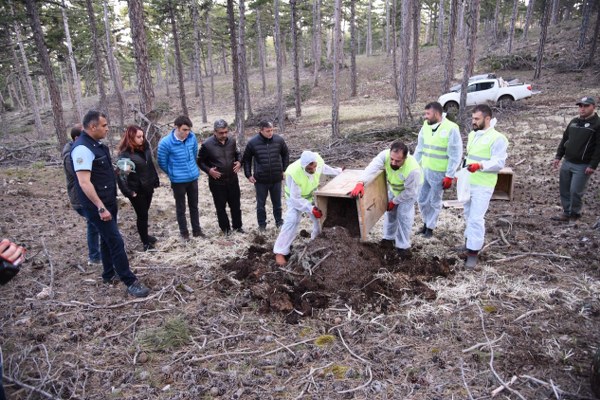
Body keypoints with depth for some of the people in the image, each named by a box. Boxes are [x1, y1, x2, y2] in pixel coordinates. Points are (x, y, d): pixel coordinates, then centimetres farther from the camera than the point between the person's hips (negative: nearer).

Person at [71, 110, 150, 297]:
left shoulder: (97, 144, 9)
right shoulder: (82, 148, -21)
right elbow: (84, 183, -26)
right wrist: (100, 208, -27)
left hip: (108, 201, 10)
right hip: (97, 205, -10)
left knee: (108, 239, 19)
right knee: (116, 242, -6)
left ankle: (109, 274, 34)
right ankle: (130, 281, 2)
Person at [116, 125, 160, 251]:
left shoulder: (144, 148, 3)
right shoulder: (125, 153, -17)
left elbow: (151, 165, 12)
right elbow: (121, 172, -20)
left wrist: (155, 181, 11)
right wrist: (129, 191, -26)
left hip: (148, 187, 6)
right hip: (137, 190, -6)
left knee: (144, 213, 19)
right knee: (142, 215, 3)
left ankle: (145, 235, 37)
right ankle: (146, 242, 15)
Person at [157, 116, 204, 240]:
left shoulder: (192, 137, -8)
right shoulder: (165, 143, -19)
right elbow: (162, 162, -5)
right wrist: (173, 173, 9)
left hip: (193, 178, 4)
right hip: (178, 181, -4)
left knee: (194, 206, 17)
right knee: (181, 208, 11)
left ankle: (197, 230, 31)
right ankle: (184, 232, 27)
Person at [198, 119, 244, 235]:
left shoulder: (232, 141, -4)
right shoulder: (207, 144, -16)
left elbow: (237, 154, 14)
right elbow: (200, 161, -4)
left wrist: (239, 162, -6)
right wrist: (208, 170, -19)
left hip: (232, 180, 3)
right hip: (217, 182, -3)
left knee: (235, 205, 15)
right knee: (221, 207, 10)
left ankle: (237, 226, 34)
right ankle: (225, 228, 29)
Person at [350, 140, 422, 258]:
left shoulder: (413, 170, -45)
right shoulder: (385, 155, -37)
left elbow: (409, 192, -30)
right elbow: (372, 167, -49)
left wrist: (394, 201, -19)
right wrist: (360, 183, -66)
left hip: (411, 188, -5)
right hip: (394, 187, 5)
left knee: (404, 214, -9)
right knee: (390, 211, 14)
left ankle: (403, 246, 5)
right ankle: (389, 237, 34)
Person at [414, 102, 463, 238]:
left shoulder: (451, 129, -16)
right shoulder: (425, 126, 2)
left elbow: (455, 155, -14)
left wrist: (449, 176, -14)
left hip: (439, 173, -5)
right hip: (424, 170, 6)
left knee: (434, 202, 9)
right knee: (421, 199, 14)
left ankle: (430, 227, 25)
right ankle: (426, 222, 36)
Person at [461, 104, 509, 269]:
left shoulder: (497, 138, -14)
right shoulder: (472, 135, 11)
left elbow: (499, 163, -19)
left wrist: (480, 165, -35)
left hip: (483, 186, -8)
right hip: (467, 182, 8)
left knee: (476, 218, -10)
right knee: (468, 215, 18)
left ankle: (473, 252, -4)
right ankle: (470, 241, 34)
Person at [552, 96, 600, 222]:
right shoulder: (574, 122, 12)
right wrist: (558, 156, 10)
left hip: (582, 166, -6)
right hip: (567, 163, 6)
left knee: (575, 191, -4)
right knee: (564, 189, 10)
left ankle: (575, 214, 15)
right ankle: (566, 213, 21)